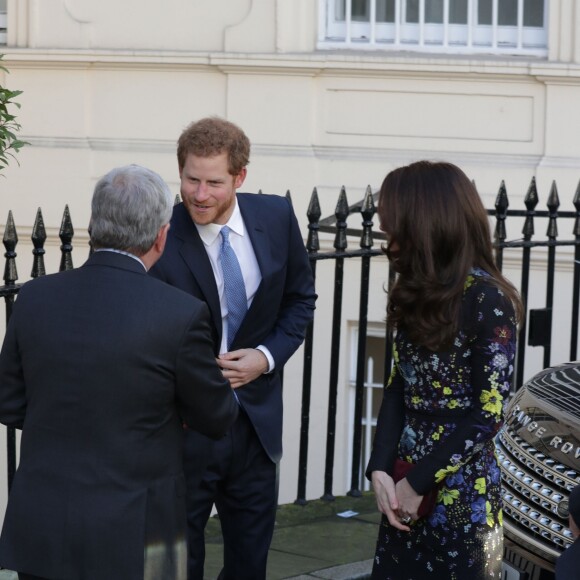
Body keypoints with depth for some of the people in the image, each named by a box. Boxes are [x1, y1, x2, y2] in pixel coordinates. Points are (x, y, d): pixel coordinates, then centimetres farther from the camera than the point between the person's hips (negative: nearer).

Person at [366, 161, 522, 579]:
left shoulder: (488, 300, -15)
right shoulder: (418, 293, 7)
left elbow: (488, 414, -16)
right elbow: (398, 389, 8)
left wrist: (419, 483, -14)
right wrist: (381, 470, -5)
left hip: (461, 496, -6)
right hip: (406, 487, 7)